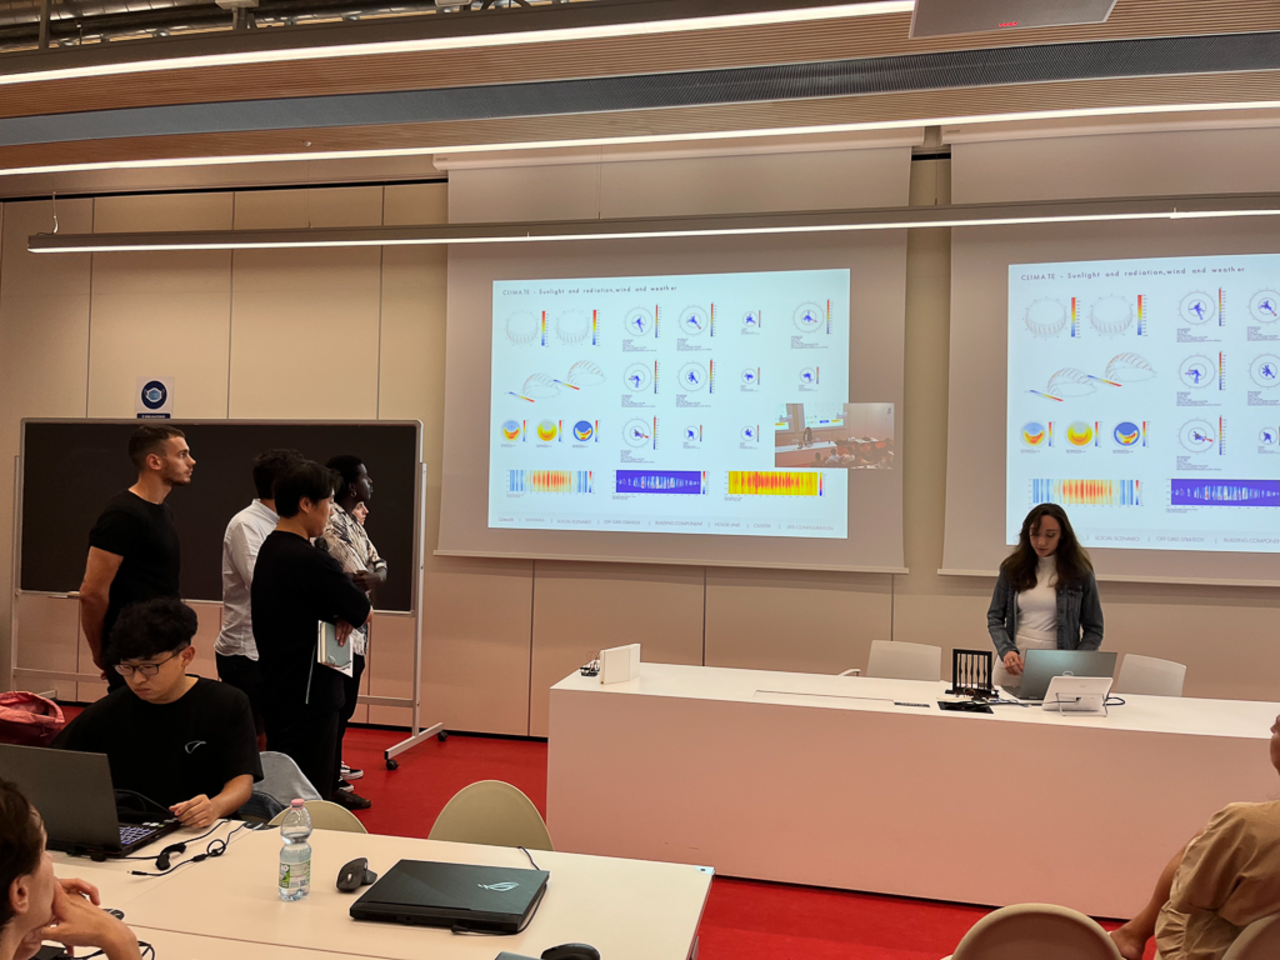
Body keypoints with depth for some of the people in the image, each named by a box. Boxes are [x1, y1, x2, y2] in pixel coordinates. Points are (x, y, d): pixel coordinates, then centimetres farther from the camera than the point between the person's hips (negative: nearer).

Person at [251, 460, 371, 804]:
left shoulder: (268, 550, 9)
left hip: (277, 694, 10)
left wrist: (340, 615, -5)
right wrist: (345, 615, 10)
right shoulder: (309, 560, -22)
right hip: (307, 698, -10)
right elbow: (365, 611, -11)